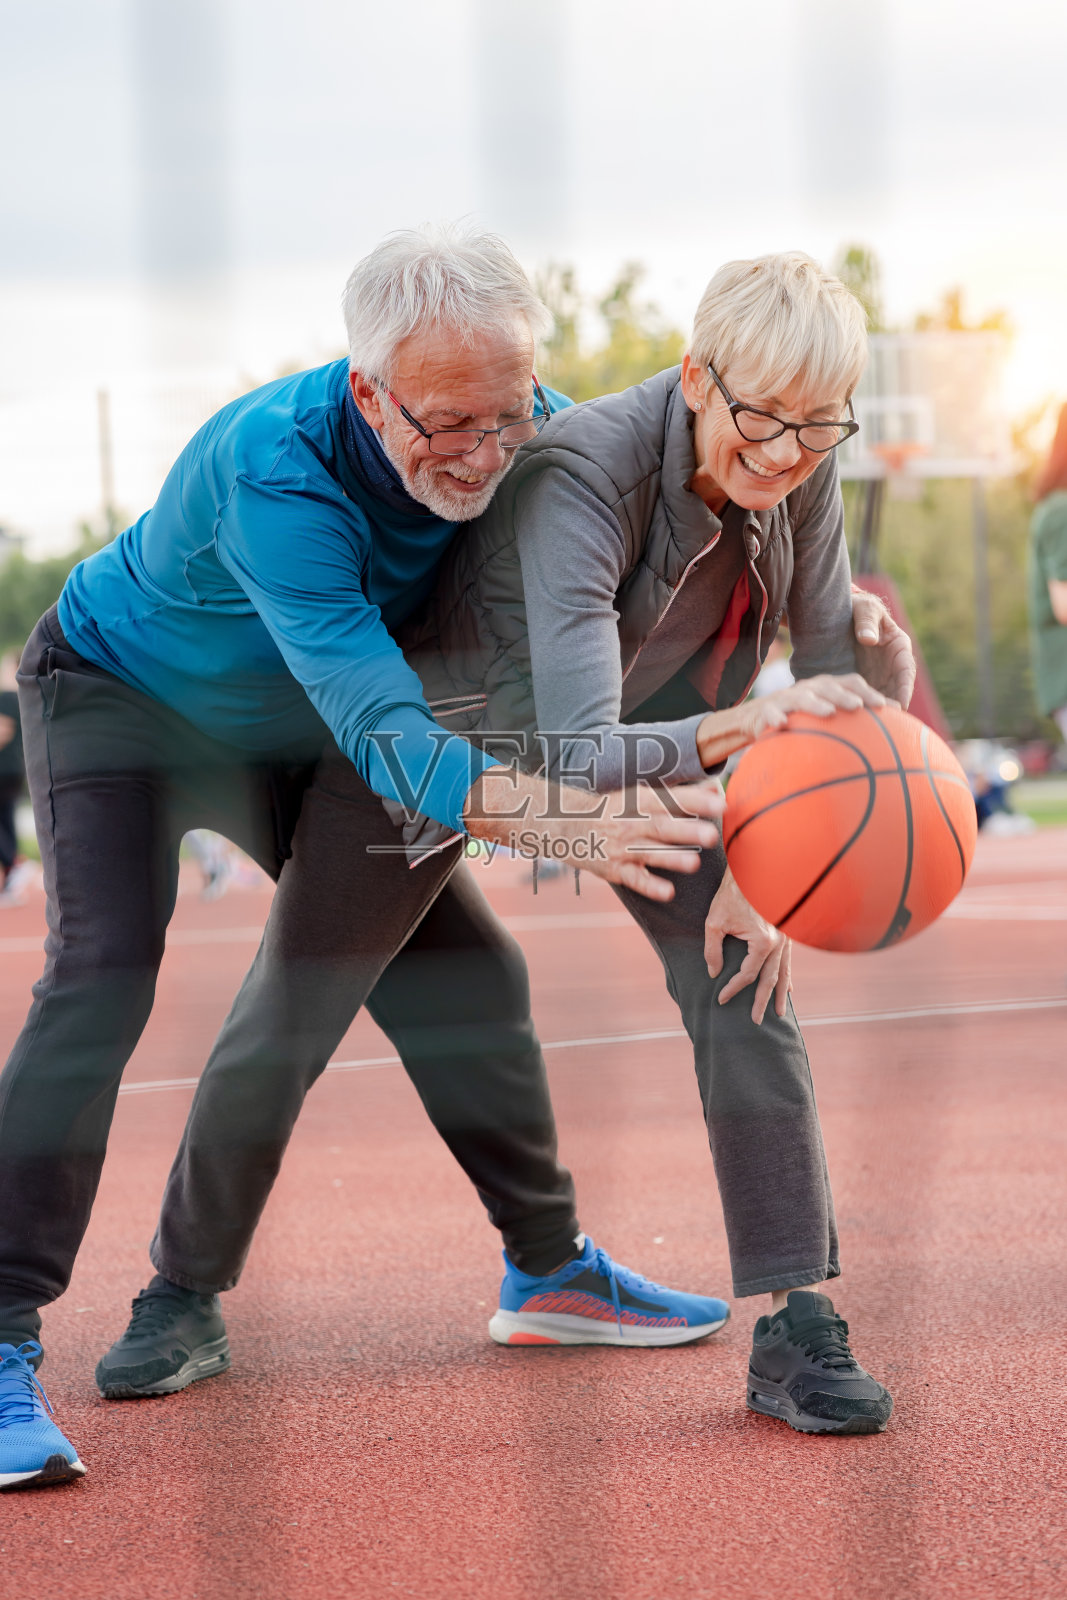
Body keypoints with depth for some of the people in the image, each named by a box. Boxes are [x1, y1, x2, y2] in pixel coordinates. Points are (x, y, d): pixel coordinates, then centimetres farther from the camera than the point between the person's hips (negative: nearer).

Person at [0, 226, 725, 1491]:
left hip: (293, 730, 6)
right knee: (102, 974, -26)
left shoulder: (530, 437, -25)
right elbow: (381, 734, -51)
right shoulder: (275, 471, -44)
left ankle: (549, 1268, 26)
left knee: (458, 970, 7)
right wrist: (559, 818, -67)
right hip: (117, 691, -6)